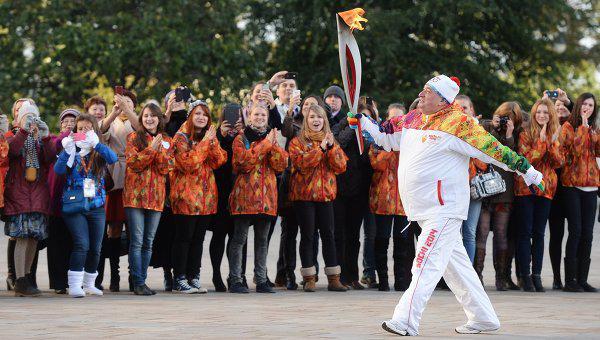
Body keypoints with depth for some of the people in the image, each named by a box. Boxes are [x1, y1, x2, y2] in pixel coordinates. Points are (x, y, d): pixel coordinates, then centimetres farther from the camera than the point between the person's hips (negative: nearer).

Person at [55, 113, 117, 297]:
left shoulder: (99, 152, 7)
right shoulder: (71, 151, 3)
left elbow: (113, 158, -15)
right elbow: (58, 170, -12)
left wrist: (95, 143, -26)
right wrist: (67, 151, -27)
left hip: (96, 206, 3)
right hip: (74, 205, -3)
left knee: (95, 247, 6)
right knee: (82, 244, -17)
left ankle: (89, 284, 22)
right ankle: (74, 285, -13)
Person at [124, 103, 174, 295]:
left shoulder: (166, 141, 13)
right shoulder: (134, 138, 4)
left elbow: (166, 168, 1)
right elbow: (133, 163, -9)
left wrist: (159, 149, -12)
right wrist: (151, 148, -16)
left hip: (156, 196, 4)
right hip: (135, 194, -4)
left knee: (148, 242, 7)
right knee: (137, 241, -7)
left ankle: (141, 281, 13)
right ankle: (138, 283, -6)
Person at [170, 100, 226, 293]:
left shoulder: (208, 137, 16)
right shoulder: (181, 138, -5)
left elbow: (219, 162, 4)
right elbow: (188, 163, -19)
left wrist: (213, 142, -9)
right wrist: (204, 143, -16)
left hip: (206, 196, 7)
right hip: (186, 196, -7)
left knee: (198, 239, 9)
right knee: (184, 238, -4)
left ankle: (194, 278, 14)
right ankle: (179, 280, -1)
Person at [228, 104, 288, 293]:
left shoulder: (272, 138, 16)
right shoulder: (241, 139, 3)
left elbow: (281, 165, 2)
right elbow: (243, 161, -16)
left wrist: (273, 145, -11)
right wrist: (265, 144, -14)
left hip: (266, 197, 5)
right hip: (245, 195, -5)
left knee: (262, 239, 9)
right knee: (240, 238, -4)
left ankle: (261, 280, 13)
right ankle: (235, 280, -1)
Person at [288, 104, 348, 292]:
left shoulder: (330, 141, 14)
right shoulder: (298, 142, 2)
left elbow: (341, 166, 1)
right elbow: (301, 162, -17)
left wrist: (331, 147, -12)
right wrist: (321, 148, -19)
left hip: (326, 193, 3)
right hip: (304, 194, -3)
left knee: (328, 235, 3)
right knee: (307, 236, -1)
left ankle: (333, 279, 5)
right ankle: (309, 279, 3)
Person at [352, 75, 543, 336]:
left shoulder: (457, 123, -12)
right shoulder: (412, 119, 11)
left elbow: (491, 148, -13)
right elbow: (387, 138, 24)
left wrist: (526, 169, -12)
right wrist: (362, 122, 13)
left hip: (444, 209, -8)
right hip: (425, 211, 8)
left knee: (426, 265, -14)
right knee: (455, 264, 13)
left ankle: (406, 321, -18)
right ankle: (483, 318, 22)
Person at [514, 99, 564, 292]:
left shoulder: (555, 136, 11)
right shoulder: (526, 134, -3)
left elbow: (559, 162, 3)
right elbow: (526, 160, -13)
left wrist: (552, 143, -11)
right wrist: (542, 141, -16)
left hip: (546, 189, 4)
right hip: (526, 188, -4)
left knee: (539, 233, 6)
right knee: (525, 232, -3)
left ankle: (537, 275, 8)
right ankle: (525, 276, -1)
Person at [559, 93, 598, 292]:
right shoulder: (569, 126, 0)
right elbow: (576, 148, -15)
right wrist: (583, 126, -11)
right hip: (572, 184, -5)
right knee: (576, 231, -10)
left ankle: (582, 278, 7)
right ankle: (570, 280, -7)